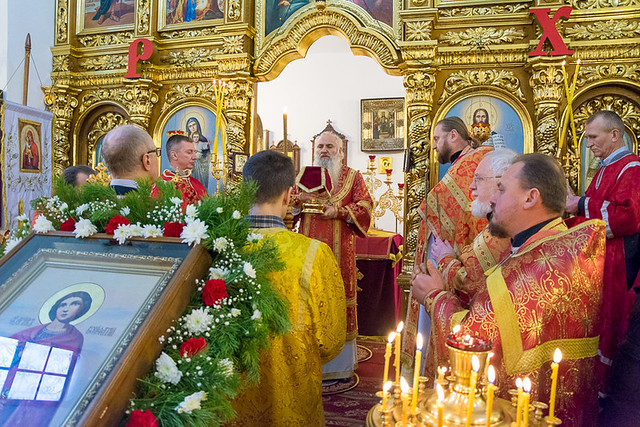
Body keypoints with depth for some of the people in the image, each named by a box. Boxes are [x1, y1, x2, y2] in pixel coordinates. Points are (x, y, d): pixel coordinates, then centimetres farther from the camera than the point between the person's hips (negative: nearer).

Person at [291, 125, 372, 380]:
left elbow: (365, 207, -1)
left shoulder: (352, 177, 9)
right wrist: (299, 201, -8)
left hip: (339, 252, -2)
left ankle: (339, 365, 10)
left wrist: (338, 211, -14)